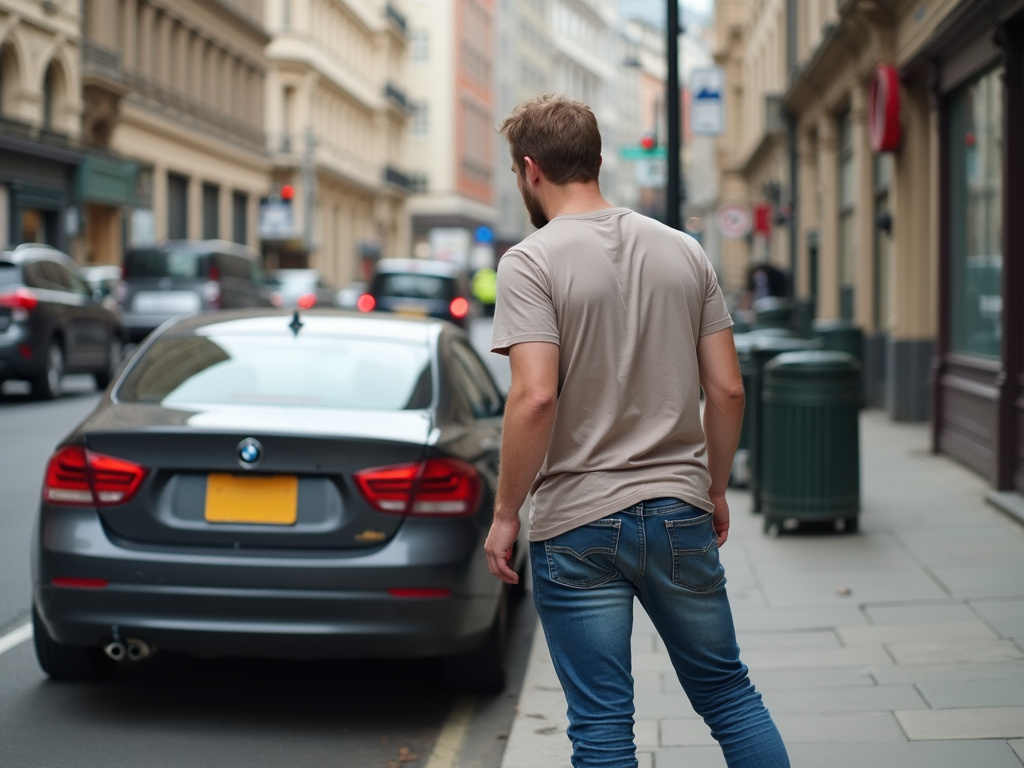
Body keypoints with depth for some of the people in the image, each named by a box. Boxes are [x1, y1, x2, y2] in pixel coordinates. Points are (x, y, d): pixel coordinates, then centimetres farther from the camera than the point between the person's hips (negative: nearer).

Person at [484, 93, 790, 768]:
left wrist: (506, 513, -10)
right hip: (680, 511, 4)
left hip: (577, 524, -4)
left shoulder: (531, 262, -10)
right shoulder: (684, 251, 6)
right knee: (729, 693, 16)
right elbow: (728, 388, 5)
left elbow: (535, 396, -20)